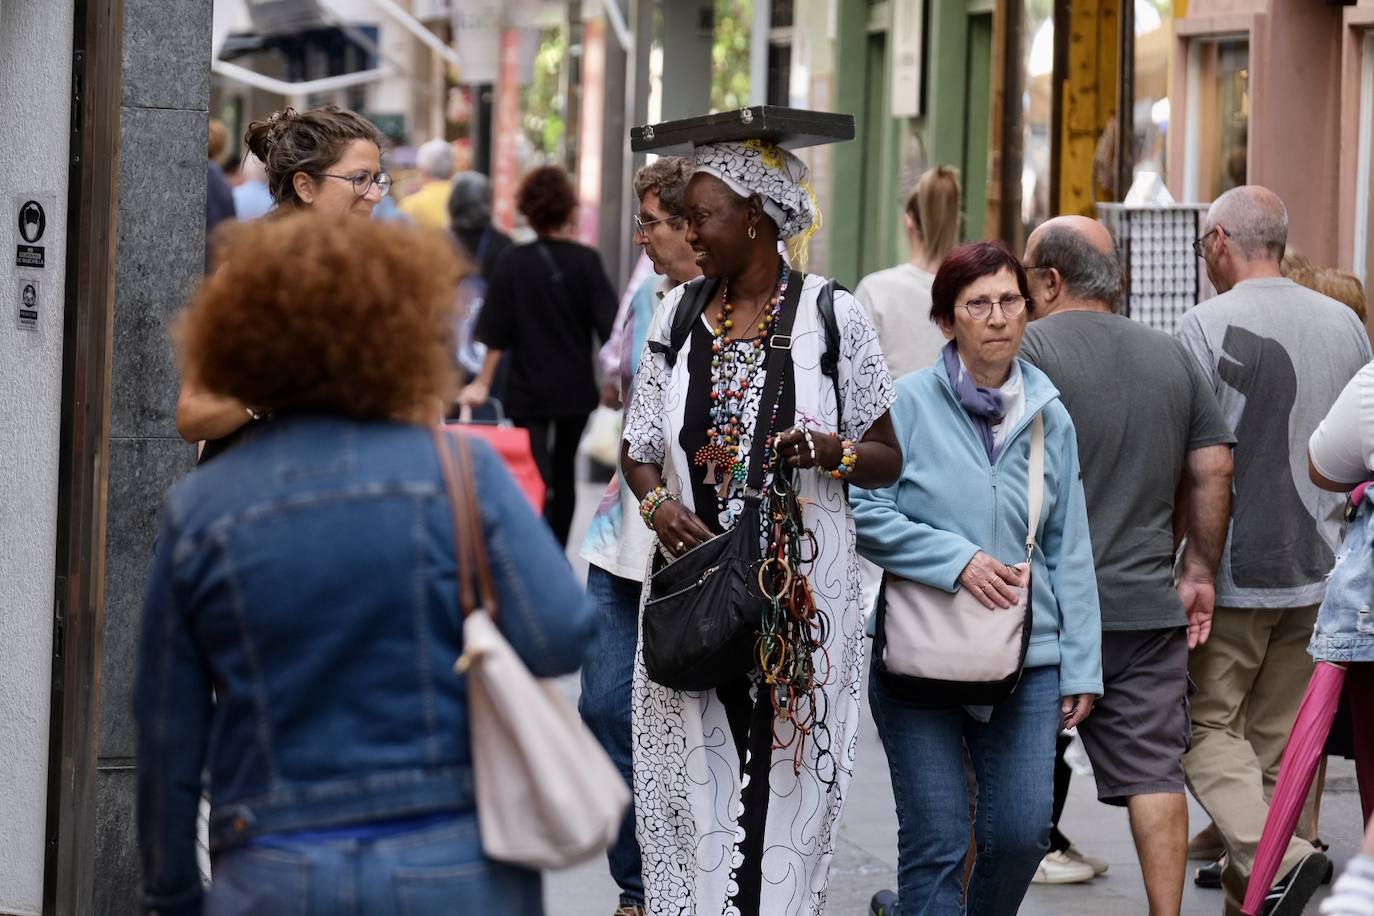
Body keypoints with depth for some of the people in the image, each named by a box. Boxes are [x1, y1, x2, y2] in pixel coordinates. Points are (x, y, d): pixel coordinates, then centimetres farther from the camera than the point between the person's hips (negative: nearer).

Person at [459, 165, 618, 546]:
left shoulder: (513, 263, -8)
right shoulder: (586, 261, -6)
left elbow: (496, 332, -5)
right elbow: (609, 325, -8)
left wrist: (483, 382, 3)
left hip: (529, 388, -2)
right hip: (576, 386, 2)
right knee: (565, 473, 19)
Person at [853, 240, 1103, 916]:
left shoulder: (1050, 416, 8)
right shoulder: (908, 403, -4)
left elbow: (1070, 548, 10)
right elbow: (864, 513, -6)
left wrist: (1080, 664, 7)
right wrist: (956, 559, -16)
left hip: (1026, 656, 3)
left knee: (1022, 833, 0)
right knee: (936, 842, -2)